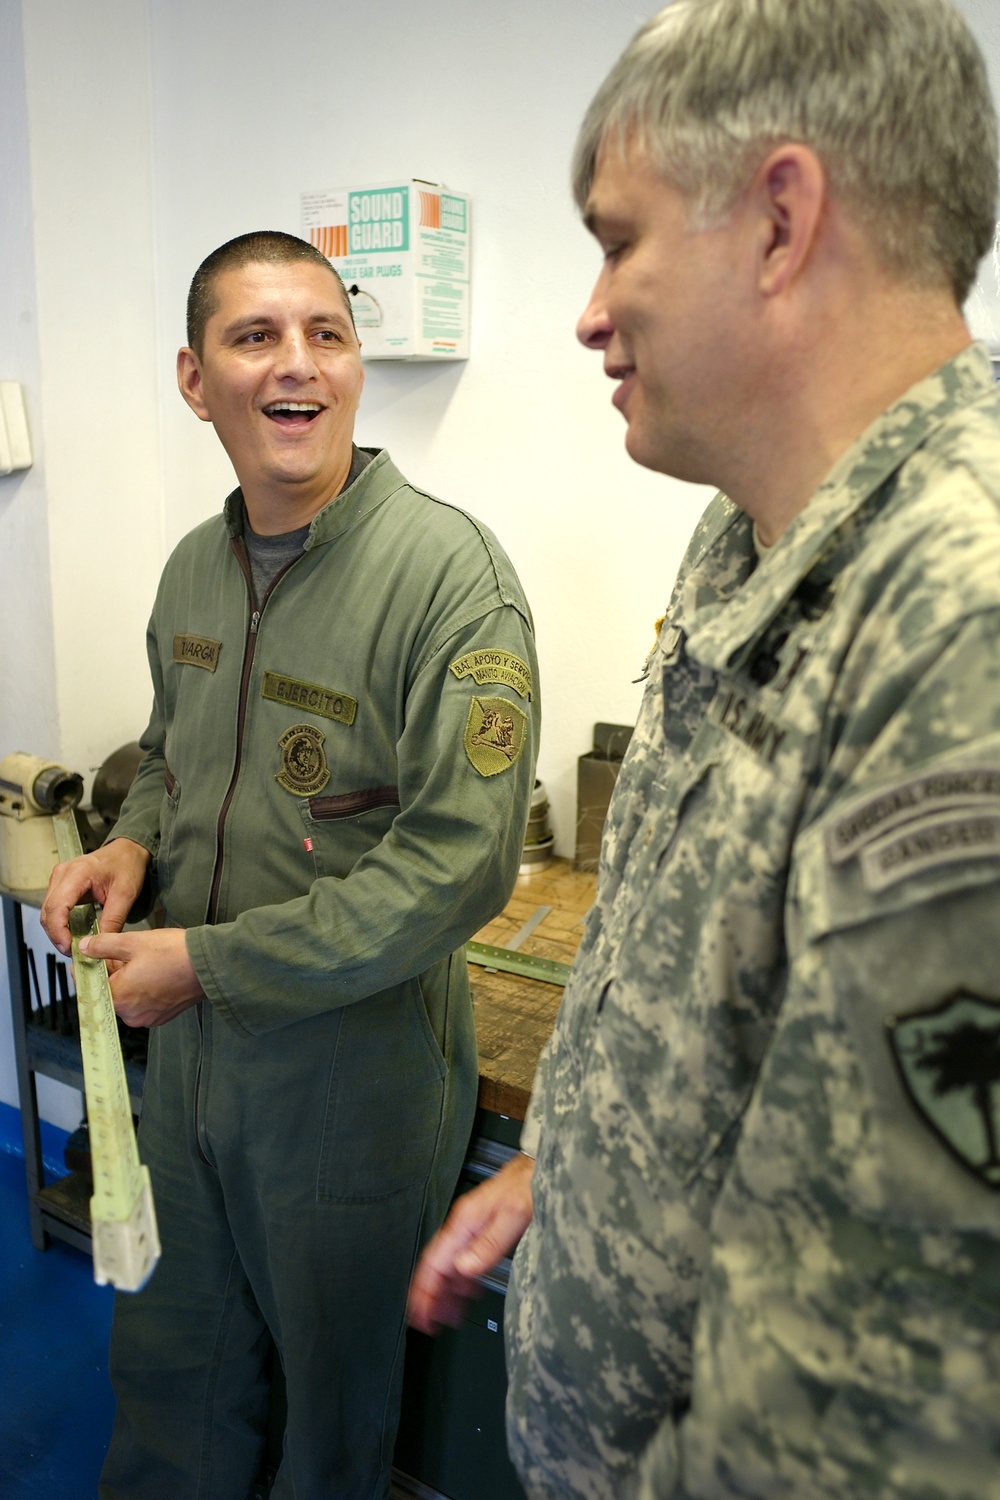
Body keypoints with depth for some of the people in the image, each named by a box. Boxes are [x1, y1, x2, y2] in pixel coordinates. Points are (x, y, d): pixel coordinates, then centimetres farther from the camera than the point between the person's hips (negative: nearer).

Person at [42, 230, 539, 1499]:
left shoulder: (447, 569, -21)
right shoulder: (192, 567, 3)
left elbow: (460, 864, -26)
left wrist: (208, 961, -22)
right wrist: (132, 844, -3)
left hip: (356, 1054, -6)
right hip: (188, 1038, 6)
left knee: (336, 1383, 20)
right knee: (168, 1351, 27)